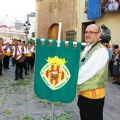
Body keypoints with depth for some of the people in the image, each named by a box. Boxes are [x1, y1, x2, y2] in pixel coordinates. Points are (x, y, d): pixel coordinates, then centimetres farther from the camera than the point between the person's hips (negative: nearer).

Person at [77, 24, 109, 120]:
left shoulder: (101, 51, -19)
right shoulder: (87, 48, 10)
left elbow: (87, 71, -23)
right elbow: (80, 67, 11)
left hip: (93, 94, -8)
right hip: (83, 92, 9)